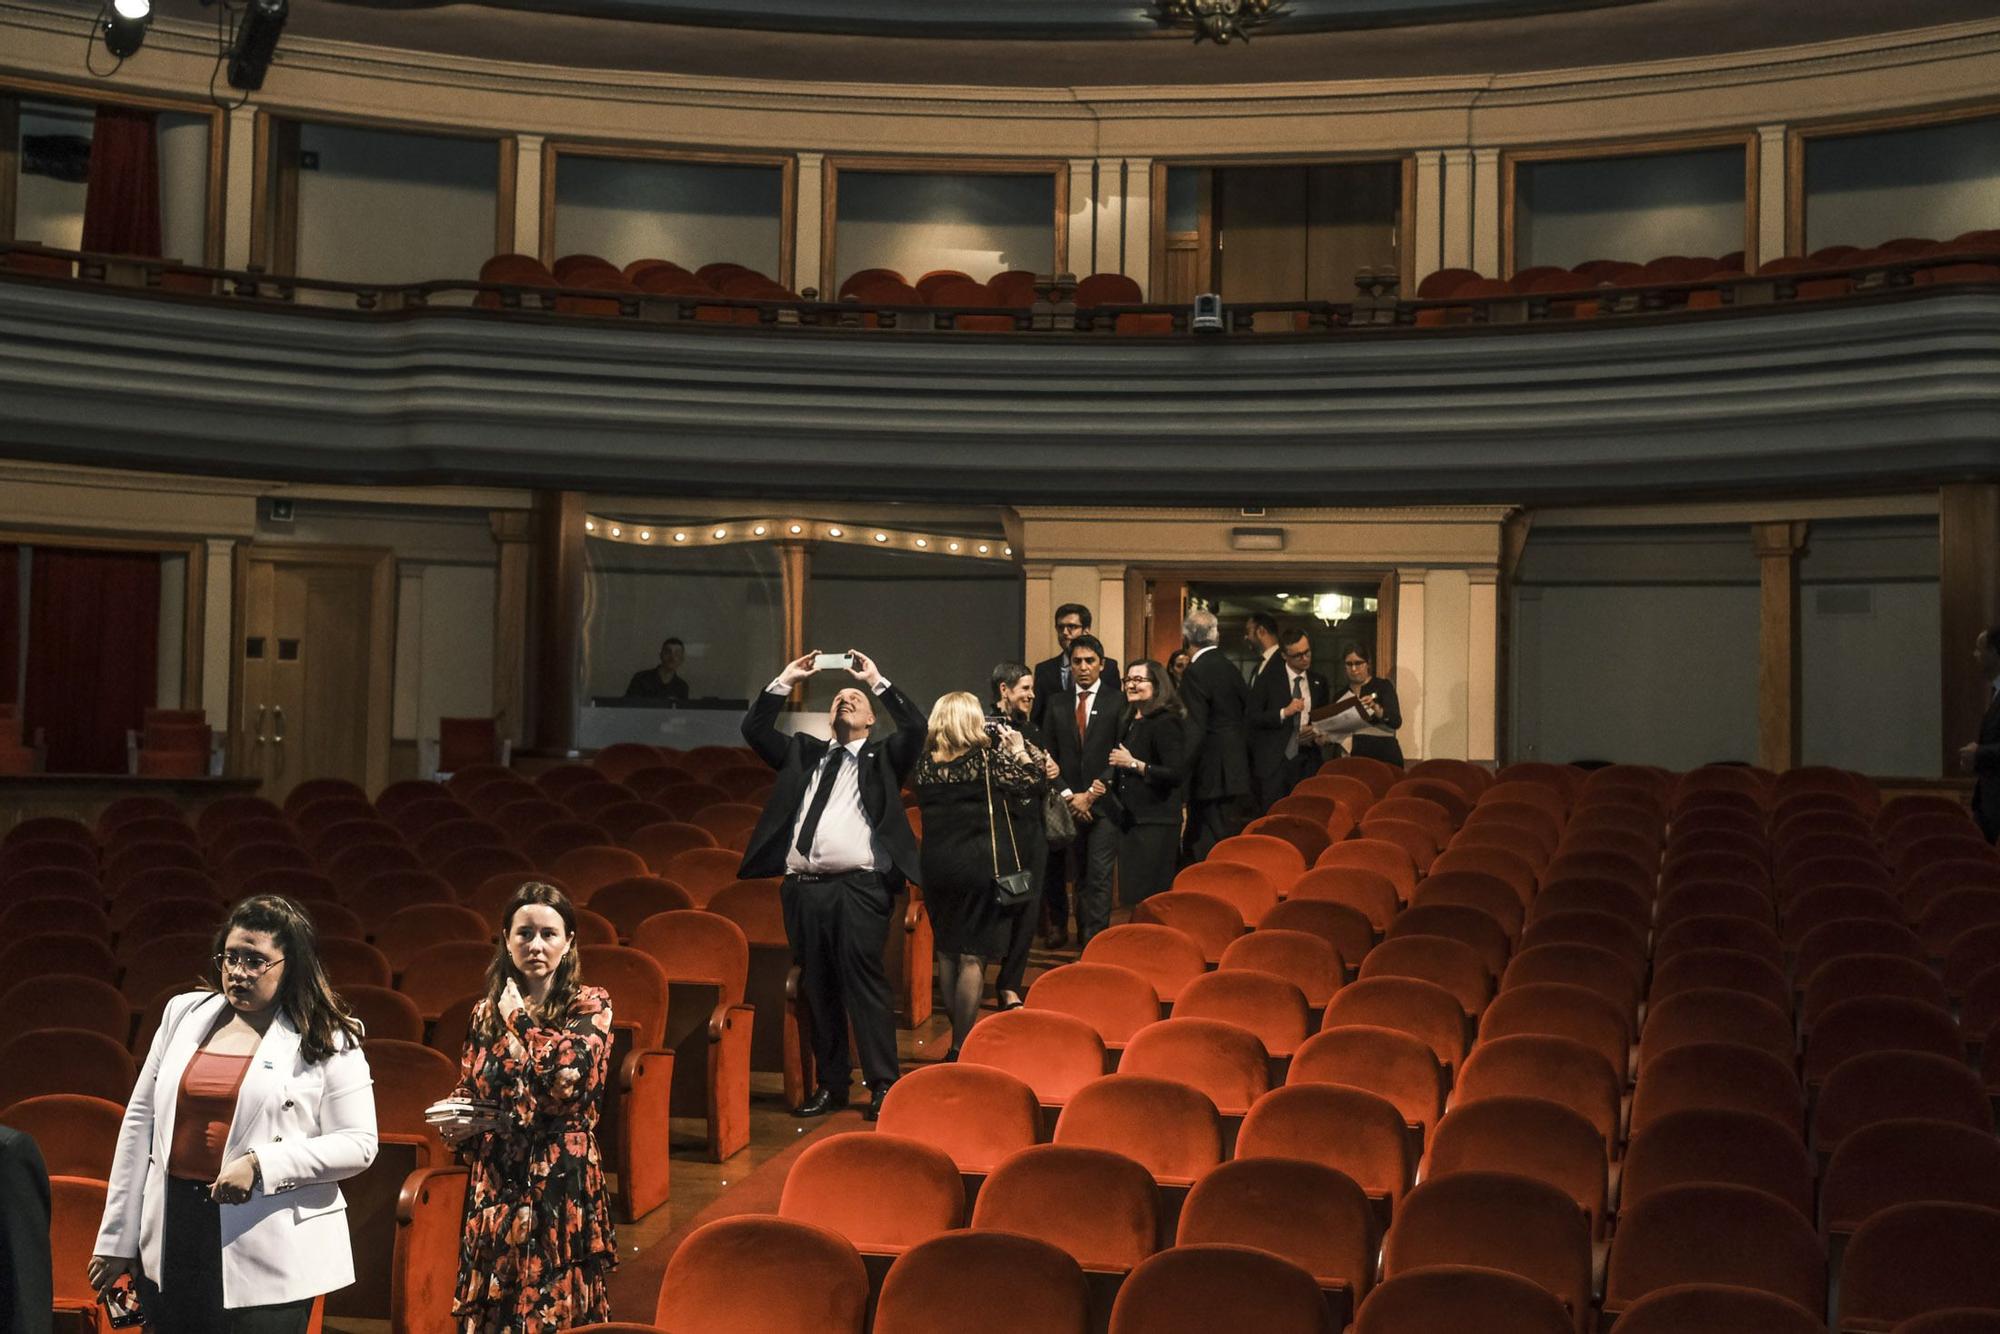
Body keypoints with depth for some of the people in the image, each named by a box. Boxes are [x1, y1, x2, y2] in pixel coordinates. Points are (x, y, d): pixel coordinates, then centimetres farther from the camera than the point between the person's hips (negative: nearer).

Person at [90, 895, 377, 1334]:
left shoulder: (327, 1041, -2)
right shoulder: (184, 1013, 10)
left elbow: (358, 1144, -7)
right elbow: (140, 1123, 12)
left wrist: (260, 1165, -18)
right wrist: (117, 1238, 10)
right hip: (172, 1240, 4)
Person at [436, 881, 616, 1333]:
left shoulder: (590, 1007, -3)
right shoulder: (486, 1013, 10)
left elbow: (565, 1077, -20)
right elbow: (466, 1097, 18)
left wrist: (520, 1019, -8)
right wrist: (454, 1121, -4)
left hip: (562, 1187, -4)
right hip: (495, 1189, 4)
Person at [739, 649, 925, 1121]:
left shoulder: (882, 759, 12)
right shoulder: (804, 754, 22)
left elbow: (915, 728, -5)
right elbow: (754, 729, 14)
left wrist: (876, 680, -2)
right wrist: (786, 680, 9)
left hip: (859, 888, -4)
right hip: (803, 887, 4)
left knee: (864, 984, -8)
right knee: (817, 989, 7)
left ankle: (883, 1085, -3)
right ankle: (830, 1084, 16)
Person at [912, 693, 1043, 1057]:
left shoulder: (925, 764, -1)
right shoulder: (987, 759, -11)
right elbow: (1034, 781, -6)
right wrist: (1018, 750, 8)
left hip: (936, 867, 4)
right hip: (980, 867, -4)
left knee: (946, 952, 17)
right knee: (973, 958, -1)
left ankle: (958, 1037, 25)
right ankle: (962, 1047, -1)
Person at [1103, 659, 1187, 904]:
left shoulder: (1166, 722, -12)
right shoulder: (1127, 721, 13)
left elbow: (1177, 774, -20)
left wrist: (1134, 764, -19)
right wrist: (1107, 780, 5)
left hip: (1156, 822, -9)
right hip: (1130, 818, 9)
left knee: (1150, 896, -7)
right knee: (1130, 894, 11)